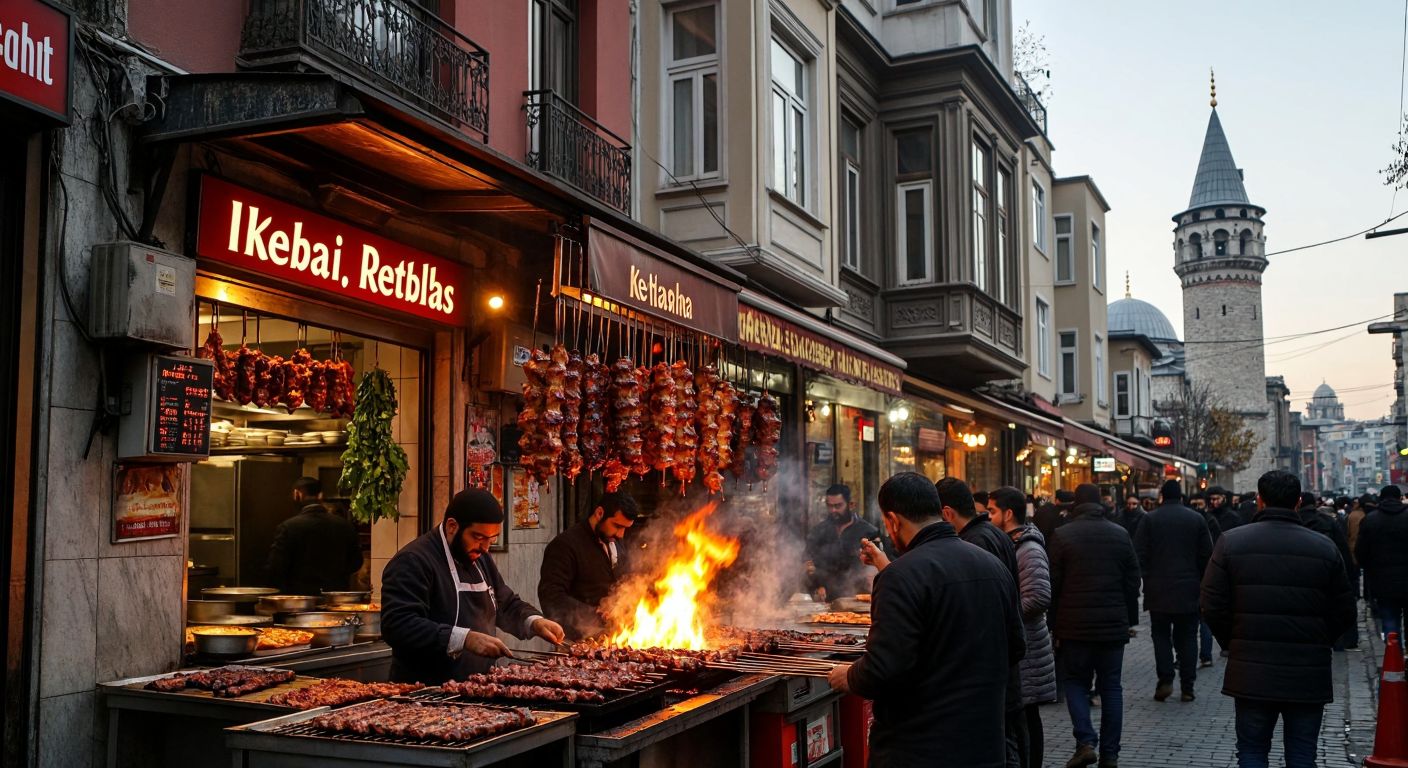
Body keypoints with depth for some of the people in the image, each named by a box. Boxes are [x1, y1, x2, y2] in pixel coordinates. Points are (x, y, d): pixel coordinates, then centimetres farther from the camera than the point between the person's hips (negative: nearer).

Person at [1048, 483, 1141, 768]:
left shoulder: (1062, 536, -5)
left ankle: (1086, 742, -5)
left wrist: (1053, 624, 1)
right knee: (1111, 686, 9)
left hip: (1074, 626, -2)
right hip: (1113, 625, 3)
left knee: (1074, 681, 10)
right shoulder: (1121, 535, 4)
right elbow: (1132, 581, 7)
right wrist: (1130, 620, 15)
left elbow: (1052, 585, -6)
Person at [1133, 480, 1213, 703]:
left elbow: (1139, 554, -6)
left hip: (1158, 591, -1)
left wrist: (1147, 579, 6)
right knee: (1187, 638, 8)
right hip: (1189, 591, 1)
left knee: (1161, 635, 9)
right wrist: (1200, 581, 15)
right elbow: (1207, 555, 3)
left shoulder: (1150, 519, -4)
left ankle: (1165, 680, -4)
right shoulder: (1196, 519, 1)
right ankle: (1187, 687, 7)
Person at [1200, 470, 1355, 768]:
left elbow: (1212, 606, -7)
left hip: (1251, 673, -1)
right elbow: (1344, 612, 2)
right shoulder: (1324, 548, -2)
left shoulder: (1231, 542, -5)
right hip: (1308, 676, 1)